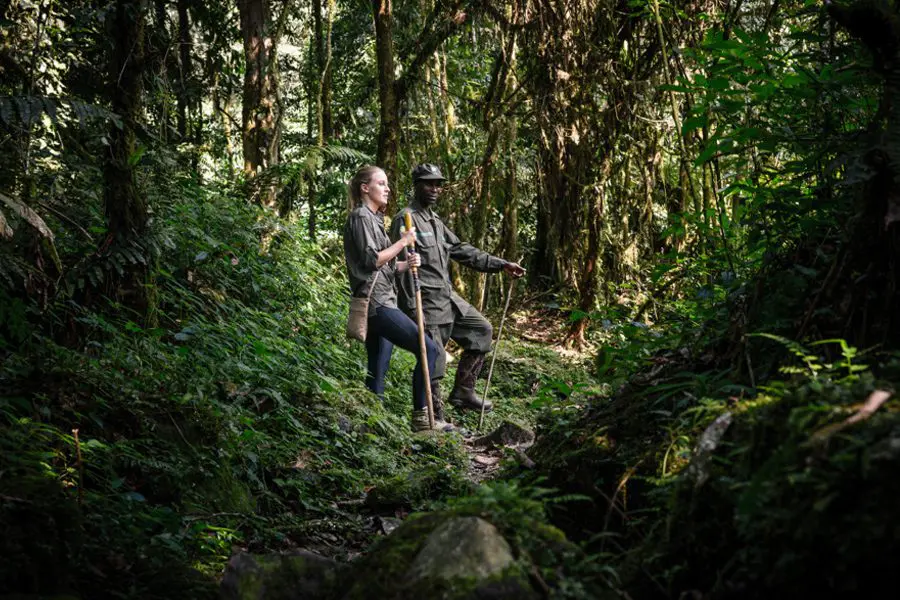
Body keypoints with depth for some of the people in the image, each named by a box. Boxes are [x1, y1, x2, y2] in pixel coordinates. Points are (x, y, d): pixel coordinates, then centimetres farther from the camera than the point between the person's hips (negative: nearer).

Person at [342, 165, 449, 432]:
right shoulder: (361, 217, -7)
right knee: (428, 349, -14)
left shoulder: (373, 218, 23)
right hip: (375, 303, -10)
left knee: (377, 374, 7)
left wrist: (405, 264, 3)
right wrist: (402, 242, -8)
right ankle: (420, 417, -10)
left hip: (381, 303, 10)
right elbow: (371, 260, -16)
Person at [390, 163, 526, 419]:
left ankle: (463, 392, 19)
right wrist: (411, 310, -21)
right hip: (425, 302, -9)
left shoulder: (435, 221, 17)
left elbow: (461, 250, 19)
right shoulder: (405, 220, -12)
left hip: (447, 297, 10)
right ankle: (434, 419, 7)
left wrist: (501, 265, 13)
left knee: (481, 330, 14)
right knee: (433, 361, -5)